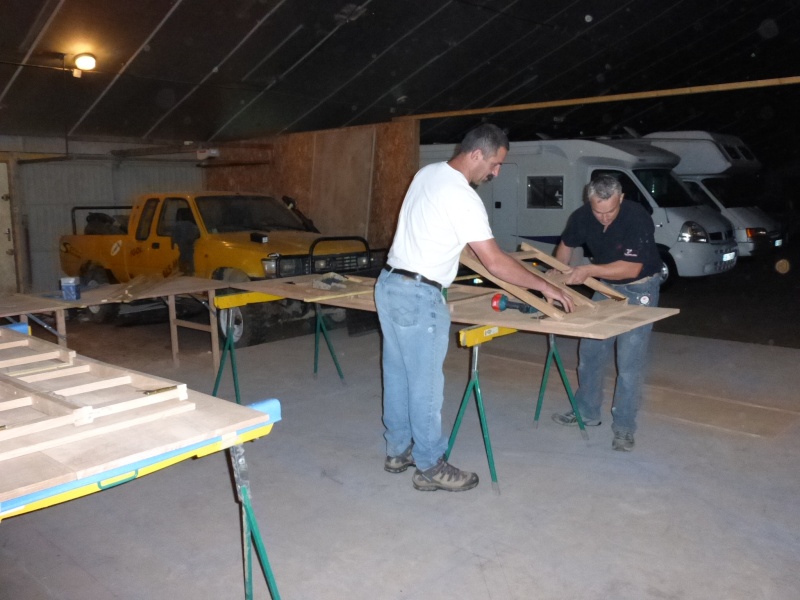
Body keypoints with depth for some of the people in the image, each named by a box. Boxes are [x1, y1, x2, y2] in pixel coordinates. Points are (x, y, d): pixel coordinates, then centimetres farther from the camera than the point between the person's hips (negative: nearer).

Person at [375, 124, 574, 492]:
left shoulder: (428, 173, 9)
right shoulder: (462, 197, -19)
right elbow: (495, 262, -18)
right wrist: (544, 287, -8)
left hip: (390, 283, 10)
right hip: (418, 296, -10)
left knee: (397, 375, 17)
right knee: (425, 384, 1)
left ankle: (398, 451, 30)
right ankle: (430, 467, 14)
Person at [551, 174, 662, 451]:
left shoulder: (637, 219, -29)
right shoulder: (581, 217, -14)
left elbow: (631, 268, -32)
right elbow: (566, 245, 6)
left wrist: (589, 270, -37)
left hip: (639, 288, -5)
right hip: (605, 286, 6)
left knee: (629, 360, -7)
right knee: (590, 350, 9)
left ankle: (624, 428, 4)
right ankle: (587, 412, 25)